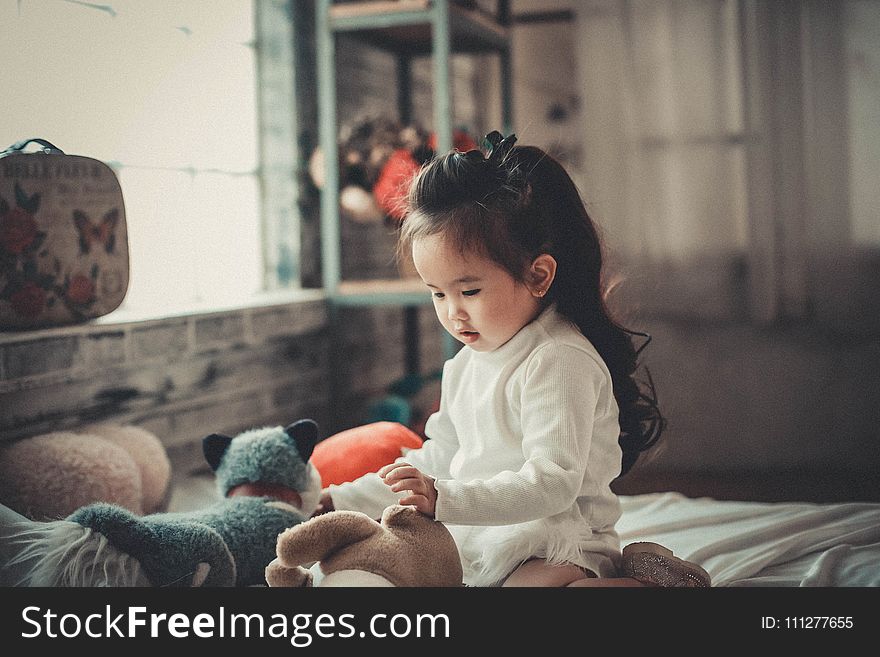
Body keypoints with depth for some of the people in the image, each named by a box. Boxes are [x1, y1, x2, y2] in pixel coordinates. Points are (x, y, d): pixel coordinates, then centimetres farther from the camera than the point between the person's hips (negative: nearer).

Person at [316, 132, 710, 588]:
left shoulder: (560, 362, -16)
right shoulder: (464, 367, 14)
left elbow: (553, 483, -24)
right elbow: (440, 458, 24)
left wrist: (445, 499, -35)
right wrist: (349, 500, 17)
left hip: (558, 548, -10)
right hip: (477, 542, 10)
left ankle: (644, 574, -16)